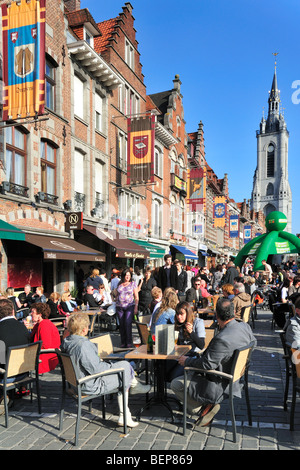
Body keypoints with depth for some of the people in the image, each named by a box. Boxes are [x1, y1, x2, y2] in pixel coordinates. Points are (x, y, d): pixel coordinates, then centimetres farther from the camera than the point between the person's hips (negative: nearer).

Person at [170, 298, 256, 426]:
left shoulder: (222, 338, -34)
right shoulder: (245, 326, -8)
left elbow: (207, 364, -28)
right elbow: (253, 342, 13)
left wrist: (187, 361, -12)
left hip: (220, 385, -9)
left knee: (175, 384, -2)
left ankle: (204, 406, -1)